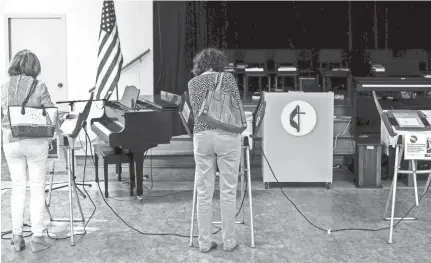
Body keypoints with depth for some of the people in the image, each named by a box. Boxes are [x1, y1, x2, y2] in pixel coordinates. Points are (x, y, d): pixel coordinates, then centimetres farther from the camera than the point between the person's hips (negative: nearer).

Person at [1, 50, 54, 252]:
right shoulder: (39, 87, -10)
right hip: (35, 142, -3)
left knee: (17, 189, 14)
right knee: (37, 189, 6)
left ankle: (17, 236, 16)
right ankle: (37, 237, 9)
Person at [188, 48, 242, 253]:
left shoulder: (193, 83, 14)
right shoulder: (227, 78, 7)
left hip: (202, 136, 2)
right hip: (227, 136, -2)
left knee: (204, 193, 7)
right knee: (228, 191, 5)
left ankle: (205, 242, 11)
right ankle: (228, 241, 11)